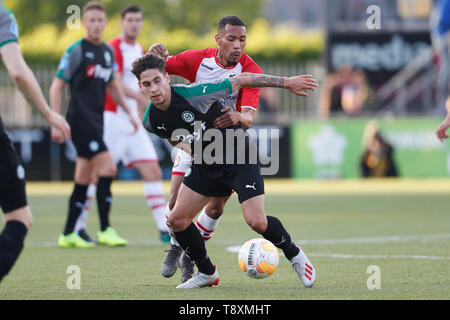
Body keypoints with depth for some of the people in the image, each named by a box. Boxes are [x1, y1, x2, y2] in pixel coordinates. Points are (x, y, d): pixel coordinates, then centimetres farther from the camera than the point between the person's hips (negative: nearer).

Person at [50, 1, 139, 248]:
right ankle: (105, 230, -10)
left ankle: (68, 234, 14)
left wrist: (129, 112, 22)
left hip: (96, 121, 8)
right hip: (81, 120, -8)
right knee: (107, 168, -15)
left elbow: (112, 86, 27)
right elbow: (57, 85, -7)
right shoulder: (76, 51, -8)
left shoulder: (108, 51, 13)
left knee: (83, 179, 9)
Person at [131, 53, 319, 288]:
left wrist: (286, 82, -18)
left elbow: (241, 80, -20)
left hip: (239, 157, -6)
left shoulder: (193, 95, -29)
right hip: (205, 165, 6)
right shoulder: (151, 121, -10)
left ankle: (294, 254, 13)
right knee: (177, 220, -3)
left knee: (256, 221, -17)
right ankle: (207, 273, 18)